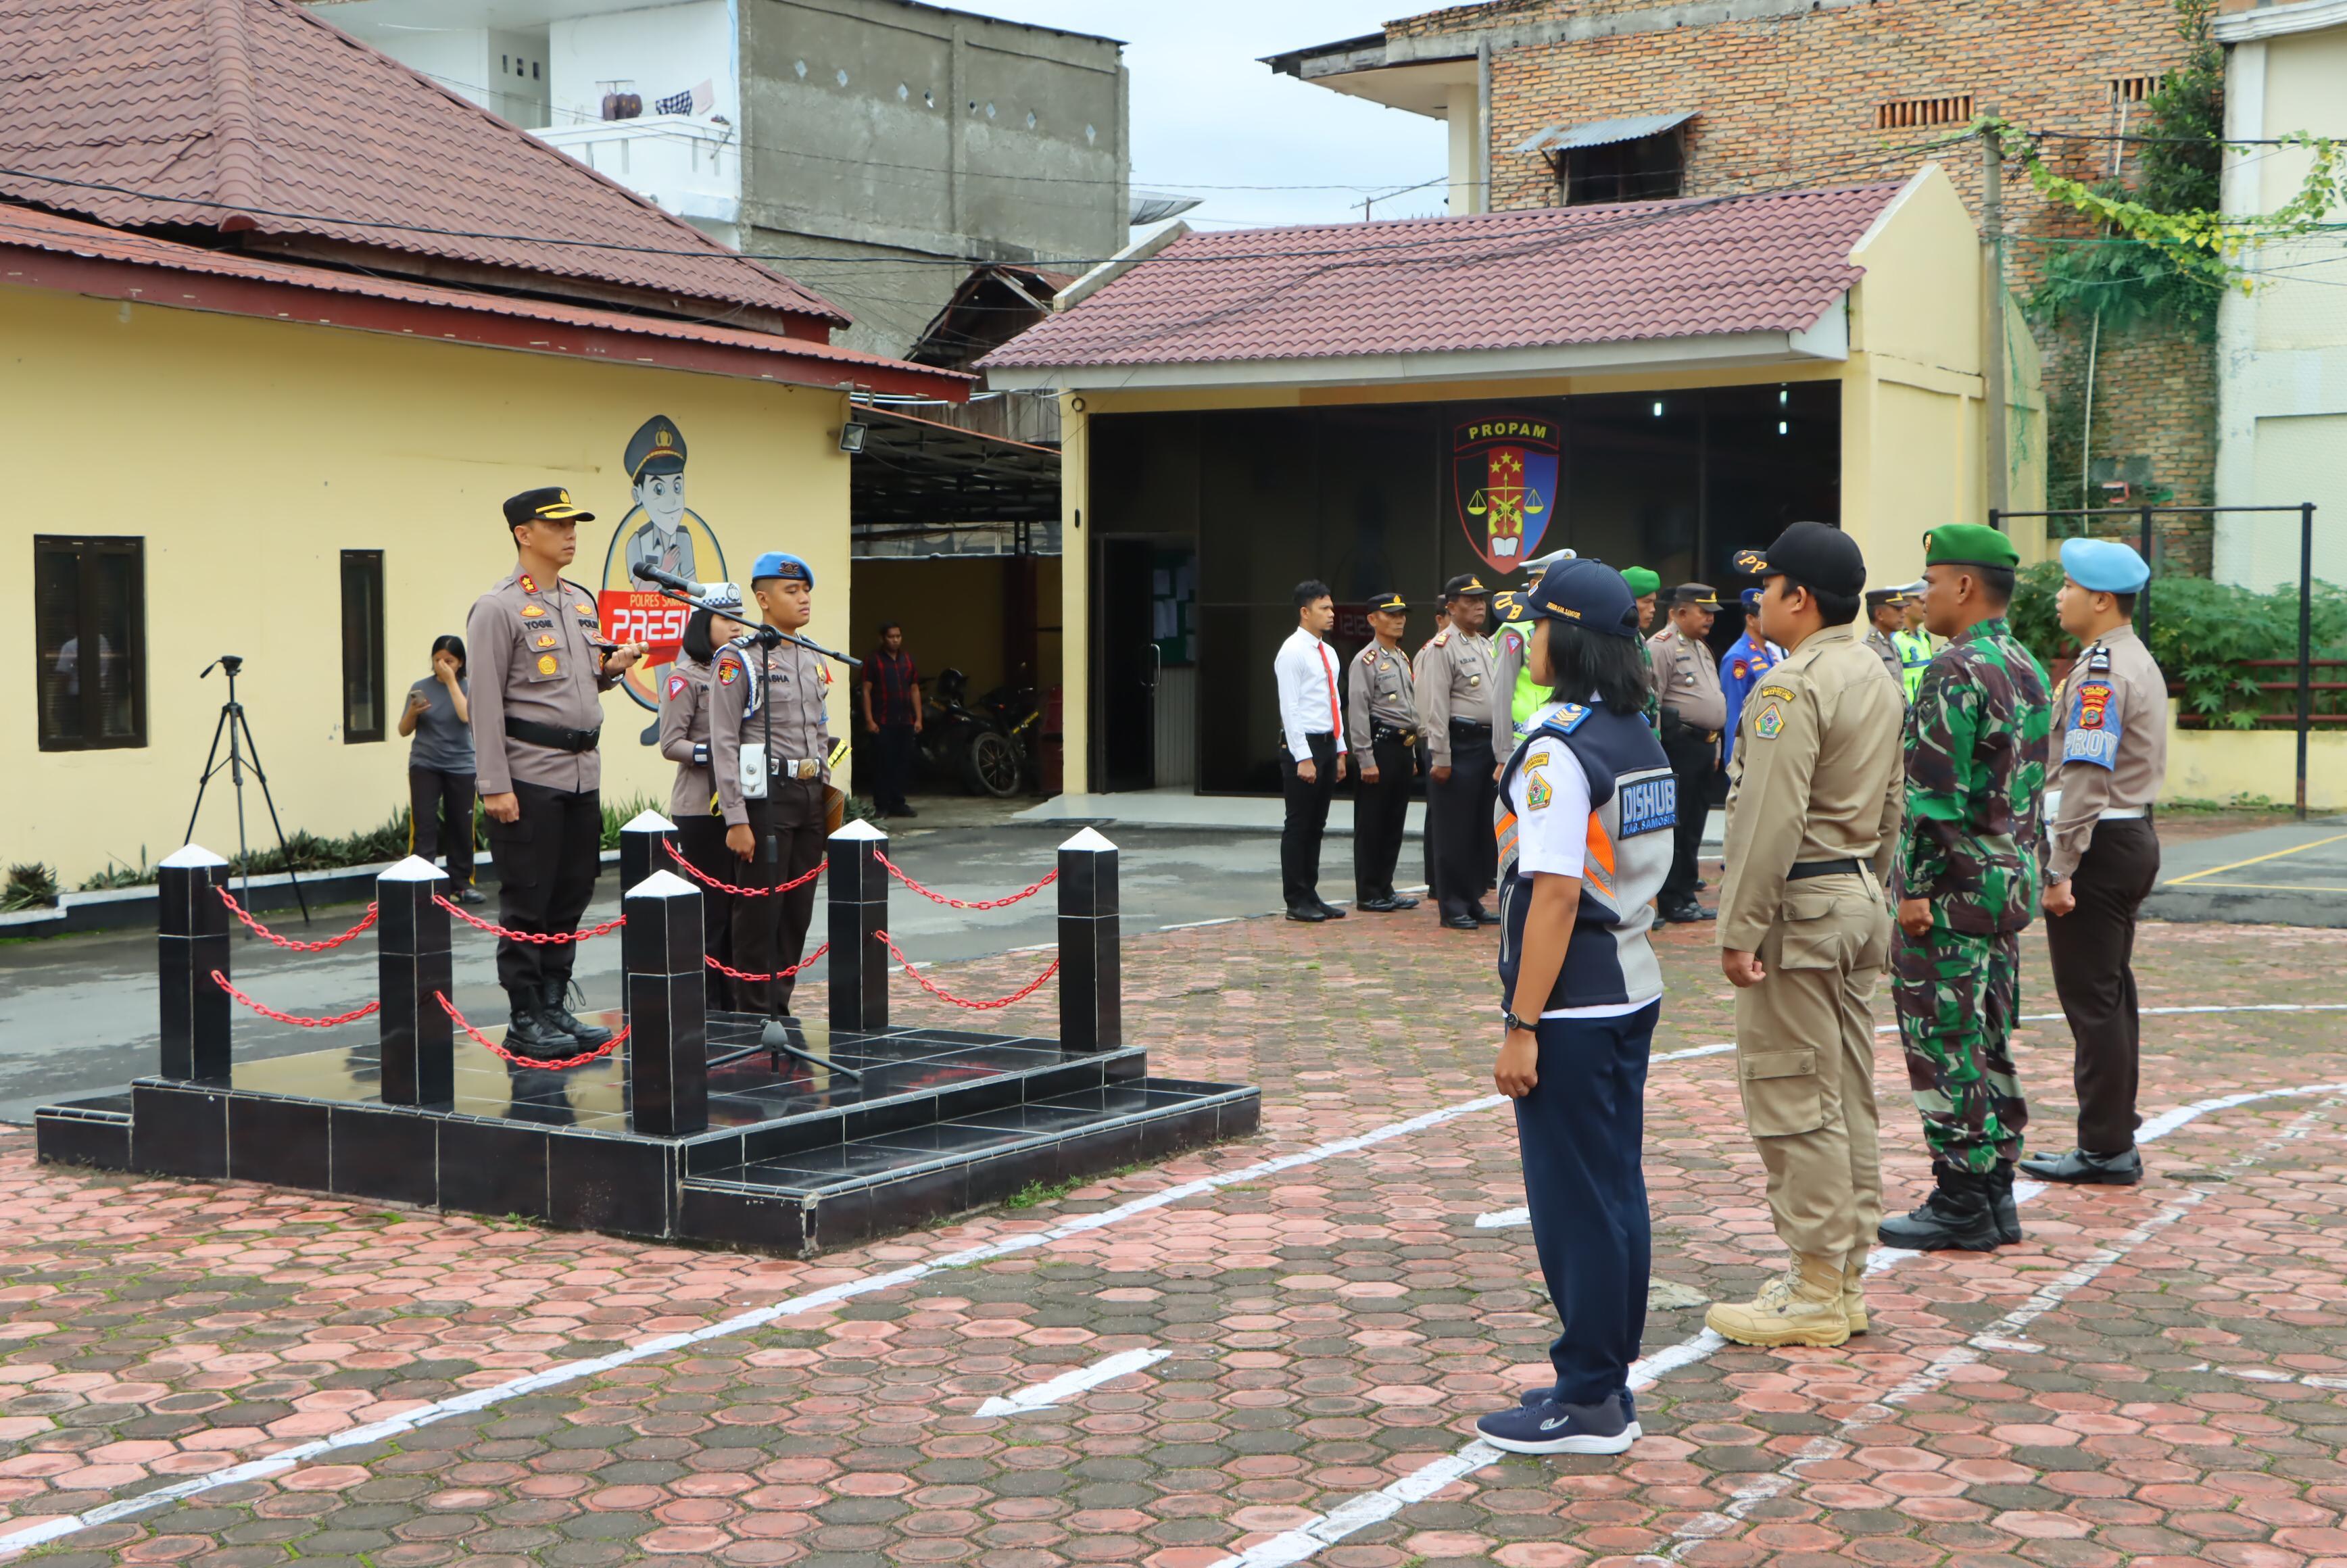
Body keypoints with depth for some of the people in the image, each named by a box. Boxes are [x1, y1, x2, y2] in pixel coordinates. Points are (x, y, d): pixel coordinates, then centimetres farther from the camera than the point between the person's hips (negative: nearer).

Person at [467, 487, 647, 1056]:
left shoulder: (582, 602, 15)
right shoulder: (498, 608, -8)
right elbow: (485, 702, -11)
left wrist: (611, 669, 1)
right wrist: (495, 786, -16)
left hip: (583, 772, 7)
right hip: (529, 775, -7)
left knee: (571, 897, 11)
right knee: (527, 904, -2)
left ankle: (554, 1006, 20)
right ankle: (525, 1020, 5)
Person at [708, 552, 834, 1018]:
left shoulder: (814, 660, 15)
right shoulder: (738, 660, -8)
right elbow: (724, 744, -12)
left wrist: (826, 796, 16)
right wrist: (737, 820, -16)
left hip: (810, 796, 7)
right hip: (765, 798, -7)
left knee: (798, 912, 8)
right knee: (759, 913, -3)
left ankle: (780, 1007, 18)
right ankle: (753, 1014, 5)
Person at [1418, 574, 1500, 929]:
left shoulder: (1487, 645, 17)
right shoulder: (1442, 647, -9)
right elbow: (1436, 707, -14)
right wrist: (1440, 758, -17)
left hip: (1487, 745, 8)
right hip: (1459, 744, -8)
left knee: (1483, 828, 11)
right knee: (1454, 830, -2)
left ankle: (1474, 900, 20)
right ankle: (1453, 907, 4)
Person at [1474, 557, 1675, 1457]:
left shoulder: (1557, 748, -17)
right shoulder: (1641, 738, 10)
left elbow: (1556, 894, -22)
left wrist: (1521, 1027, -19)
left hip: (1573, 1007, -9)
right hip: (1633, 991, 9)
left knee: (1574, 1200, -1)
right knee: (1617, 1188, 13)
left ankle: (1587, 1402, 5)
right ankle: (1609, 1382, 22)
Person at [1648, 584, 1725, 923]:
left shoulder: (1702, 648, 20)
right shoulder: (1662, 646, -10)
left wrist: (1714, 748, 21)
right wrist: (1656, 751, -19)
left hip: (1704, 744, 9)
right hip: (1680, 743, -9)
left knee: (1694, 828, 12)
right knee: (1676, 828, -5)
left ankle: (1686, 895, 17)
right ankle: (1672, 902, -1)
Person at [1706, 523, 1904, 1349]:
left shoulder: (1792, 687, -17)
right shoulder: (1880, 679, 13)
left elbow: (1771, 821, -22)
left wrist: (1741, 930, -19)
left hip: (1800, 905, -10)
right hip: (1859, 899, 10)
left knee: (1794, 1103, -4)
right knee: (1848, 1096, 13)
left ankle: (1816, 1295, 0)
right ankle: (1847, 1277, 20)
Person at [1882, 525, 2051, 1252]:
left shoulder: (1957, 672, -17)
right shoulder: (2026, 668, 13)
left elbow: (1934, 794, -22)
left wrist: (1915, 888, -19)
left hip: (1955, 890, -10)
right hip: (2011, 885, 10)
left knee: (1944, 1046, -3)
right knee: (1989, 1042, 15)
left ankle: (1961, 1203, 1)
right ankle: (1995, 1192, 20)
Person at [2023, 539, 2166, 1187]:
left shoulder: (2100, 671, -18)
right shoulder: (2140, 660, 14)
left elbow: (2087, 778, -23)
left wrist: (2059, 869, -22)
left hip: (2100, 843, -10)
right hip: (2136, 835, 10)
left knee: (2092, 1000, -5)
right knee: (2111, 993, 16)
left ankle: (2105, 1149, -2)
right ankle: (2115, 1130, 23)